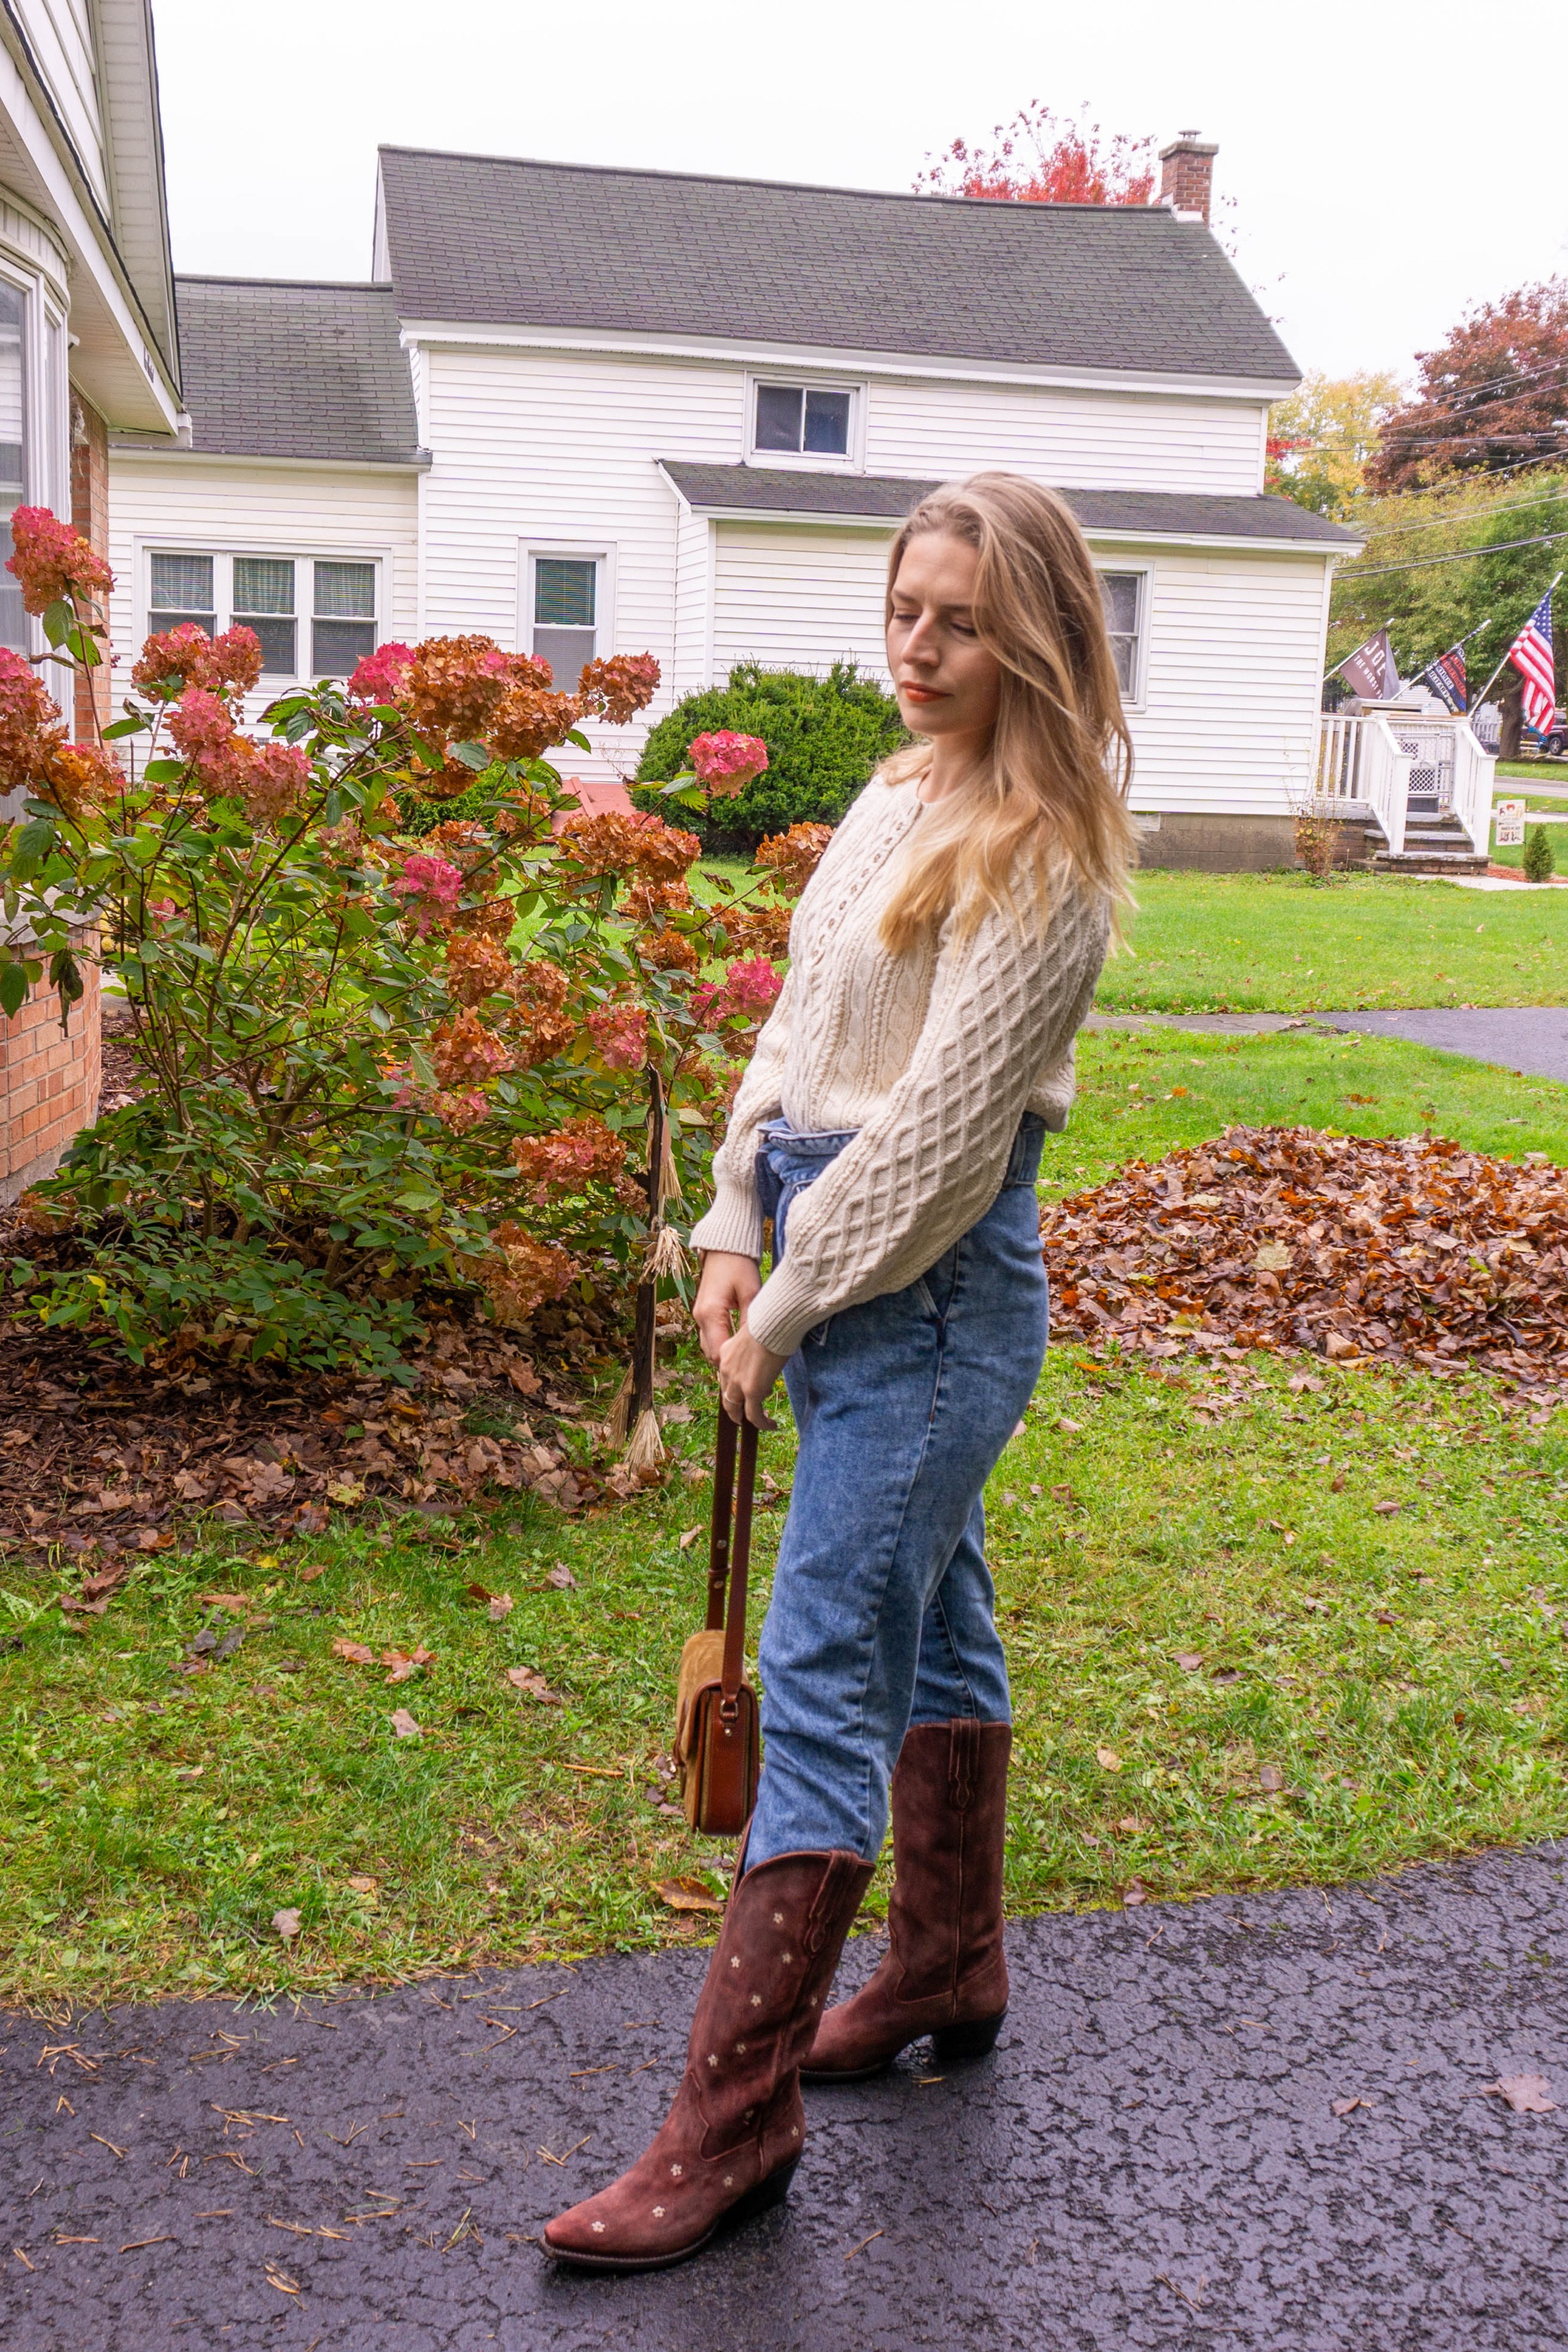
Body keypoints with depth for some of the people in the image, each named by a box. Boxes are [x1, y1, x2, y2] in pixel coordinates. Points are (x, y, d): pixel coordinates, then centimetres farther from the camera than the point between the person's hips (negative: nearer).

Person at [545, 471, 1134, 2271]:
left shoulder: (1042, 852, -15)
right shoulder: (892, 798, 11)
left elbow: (942, 1118, -19)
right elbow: (797, 1027, 13)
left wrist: (789, 1307, -14)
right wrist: (732, 1235, 5)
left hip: (934, 1281, -8)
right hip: (822, 1246, 9)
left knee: (824, 1672, -7)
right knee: (928, 1621, 19)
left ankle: (735, 2118, 2)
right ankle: (951, 1969, 36)